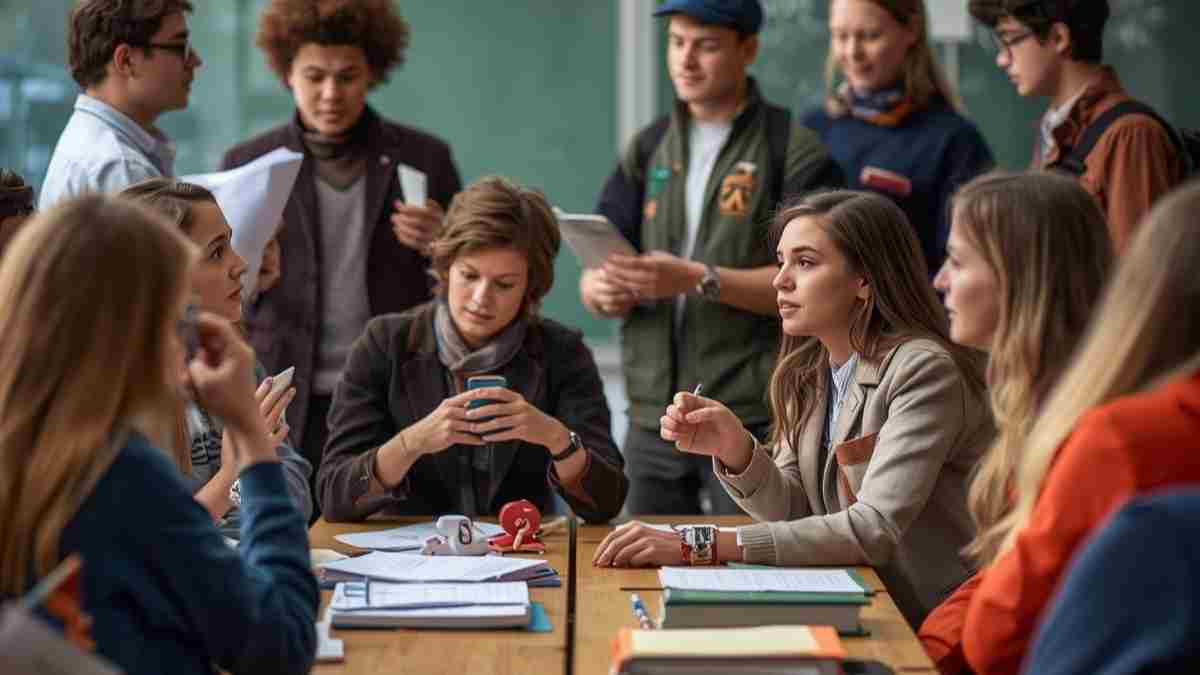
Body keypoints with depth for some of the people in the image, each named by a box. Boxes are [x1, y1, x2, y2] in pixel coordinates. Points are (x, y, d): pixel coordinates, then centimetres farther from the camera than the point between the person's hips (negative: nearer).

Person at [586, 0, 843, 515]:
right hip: (652, 415, 5)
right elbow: (592, 278, 10)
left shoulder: (794, 152, -3)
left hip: (755, 417, -5)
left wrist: (699, 279, -22)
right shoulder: (647, 149, 13)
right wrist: (604, 290, -14)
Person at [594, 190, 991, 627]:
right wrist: (734, 450, -13)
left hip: (935, 628, -6)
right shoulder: (806, 373, 7)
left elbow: (876, 531, -25)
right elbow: (795, 510, 8)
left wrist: (703, 544, -28)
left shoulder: (923, 370, -17)